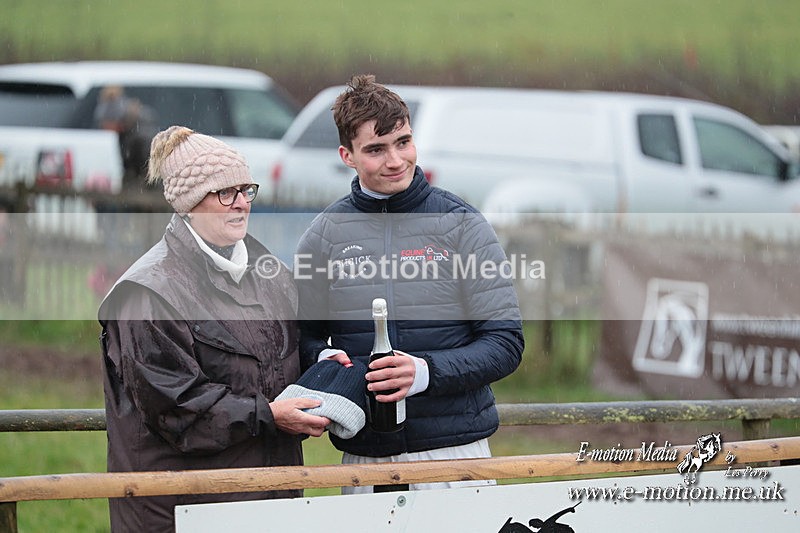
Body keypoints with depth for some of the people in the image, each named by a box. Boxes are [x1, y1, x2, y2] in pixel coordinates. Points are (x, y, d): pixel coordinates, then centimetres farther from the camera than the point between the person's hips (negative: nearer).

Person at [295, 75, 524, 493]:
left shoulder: (461, 224, 1)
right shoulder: (325, 235, 7)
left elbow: (505, 343, -3)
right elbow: (304, 336, 16)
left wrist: (426, 371, -19)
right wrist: (325, 359, -9)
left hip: (455, 450, -1)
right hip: (363, 455, 1)